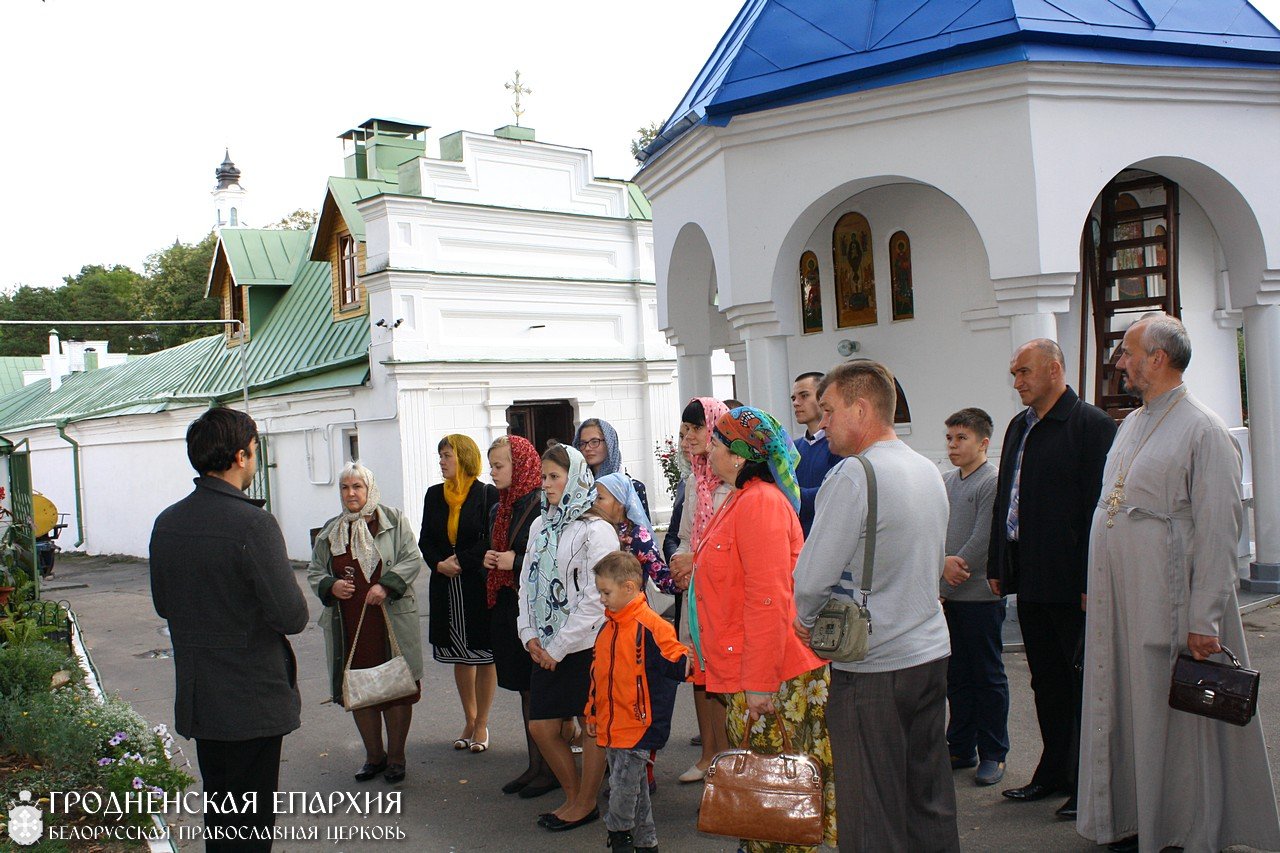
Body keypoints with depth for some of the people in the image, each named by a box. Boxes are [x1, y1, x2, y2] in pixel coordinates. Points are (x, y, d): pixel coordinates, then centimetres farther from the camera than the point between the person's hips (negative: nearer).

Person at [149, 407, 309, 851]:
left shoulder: (166, 522, 2)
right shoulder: (252, 522, -21)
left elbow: (163, 604, 14)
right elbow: (292, 616, -22)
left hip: (197, 698, 7)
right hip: (253, 700, -7)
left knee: (219, 810, 22)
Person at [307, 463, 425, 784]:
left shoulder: (394, 521, 0)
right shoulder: (330, 531, 11)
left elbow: (412, 559, -5)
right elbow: (314, 571, 14)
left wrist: (386, 585, -19)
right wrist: (330, 586, -8)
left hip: (391, 622, -4)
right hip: (347, 627, 4)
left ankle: (396, 756, 19)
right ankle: (374, 755, 27)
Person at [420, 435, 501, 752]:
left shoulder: (487, 494, -8)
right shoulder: (434, 495, 8)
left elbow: (491, 541, -11)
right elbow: (425, 540, 9)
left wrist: (459, 562, -16)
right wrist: (439, 564, -9)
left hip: (479, 584, -5)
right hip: (445, 588, 5)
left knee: (483, 655, 3)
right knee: (460, 656, 13)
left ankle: (482, 724, 14)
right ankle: (469, 720, 26)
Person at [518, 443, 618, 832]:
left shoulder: (596, 531, -13)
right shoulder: (540, 526, 10)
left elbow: (596, 599, -17)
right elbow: (527, 582, 14)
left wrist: (559, 647, -15)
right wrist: (530, 635, 1)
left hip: (585, 646, -7)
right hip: (547, 649, 8)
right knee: (541, 726, 10)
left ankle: (586, 804, 21)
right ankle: (573, 796, 28)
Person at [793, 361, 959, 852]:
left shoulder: (853, 475, -18)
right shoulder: (929, 471, 8)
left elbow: (812, 576, -18)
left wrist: (807, 619, 1)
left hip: (872, 667, -8)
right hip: (931, 650, 8)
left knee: (872, 814, 3)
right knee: (929, 797, 17)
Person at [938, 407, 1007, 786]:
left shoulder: (995, 482, -10)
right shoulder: (944, 482, 12)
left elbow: (985, 538, -15)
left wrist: (957, 565, -10)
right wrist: (943, 563, -9)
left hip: (981, 595, -6)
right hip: (947, 596, 6)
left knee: (988, 676, 5)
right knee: (957, 676, 14)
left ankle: (993, 754, 16)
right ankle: (961, 748, 25)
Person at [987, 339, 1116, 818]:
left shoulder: (1090, 424, -11)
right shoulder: (1019, 427, 13)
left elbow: (1099, 504, -15)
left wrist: (1091, 580, -18)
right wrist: (997, 566, 13)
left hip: (1072, 581, -7)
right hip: (1030, 579, 8)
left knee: (1082, 683, 4)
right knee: (1046, 681, 16)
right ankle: (1055, 773, 28)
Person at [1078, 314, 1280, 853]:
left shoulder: (1203, 430, -12)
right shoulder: (1131, 425, 13)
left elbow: (1218, 531, -16)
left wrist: (1204, 620, -18)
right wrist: (1097, 591, 16)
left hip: (1166, 607, -8)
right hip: (1117, 606, 8)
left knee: (1179, 725, 4)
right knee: (1125, 716, 13)